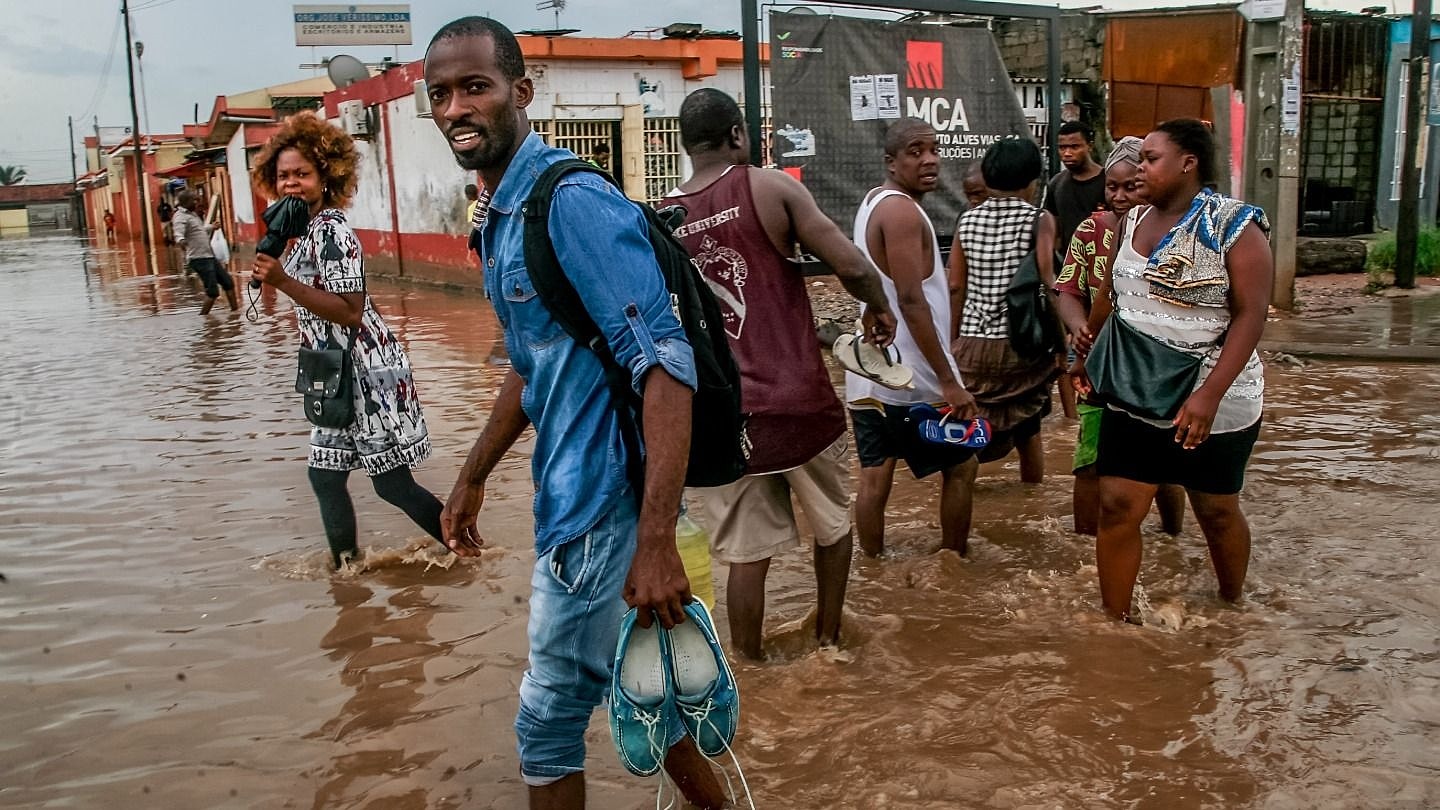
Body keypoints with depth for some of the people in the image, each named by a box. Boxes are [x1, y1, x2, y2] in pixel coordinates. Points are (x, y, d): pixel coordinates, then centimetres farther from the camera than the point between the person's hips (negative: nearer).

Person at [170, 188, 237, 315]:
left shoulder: (192, 214, 16)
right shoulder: (180, 216, -13)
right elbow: (178, 234, -33)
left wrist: (212, 227, 52)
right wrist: (181, 241, -55)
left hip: (209, 257, 10)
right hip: (199, 259, -10)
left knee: (228, 282, 15)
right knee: (213, 291, -12)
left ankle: (235, 310, 26)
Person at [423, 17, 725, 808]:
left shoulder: (573, 202, -19)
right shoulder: (501, 216, 10)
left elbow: (666, 366, -25)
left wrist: (655, 542, -31)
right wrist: (474, 476, 26)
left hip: (600, 508, -9)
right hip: (569, 503, 9)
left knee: (549, 720, 6)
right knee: (634, 685, 22)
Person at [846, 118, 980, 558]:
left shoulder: (873, 202, 15)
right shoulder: (902, 210, -16)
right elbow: (911, 301, -22)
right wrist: (950, 381, -22)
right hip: (909, 373, -9)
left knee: (874, 475, 10)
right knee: (961, 466, 8)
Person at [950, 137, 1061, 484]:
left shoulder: (967, 221, 6)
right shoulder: (1039, 219, -4)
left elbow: (955, 288, 5)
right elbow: (1047, 284, -12)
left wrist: (953, 342, 12)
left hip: (973, 342, 2)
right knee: (1028, 425, 13)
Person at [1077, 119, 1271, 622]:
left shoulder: (1234, 227, -12)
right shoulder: (1133, 222, 7)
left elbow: (1251, 315, -17)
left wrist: (1210, 395, -25)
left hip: (1213, 406, -5)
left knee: (1216, 512, 13)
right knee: (1116, 508, -1)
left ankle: (1231, 605, 38)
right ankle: (1115, 620, 12)